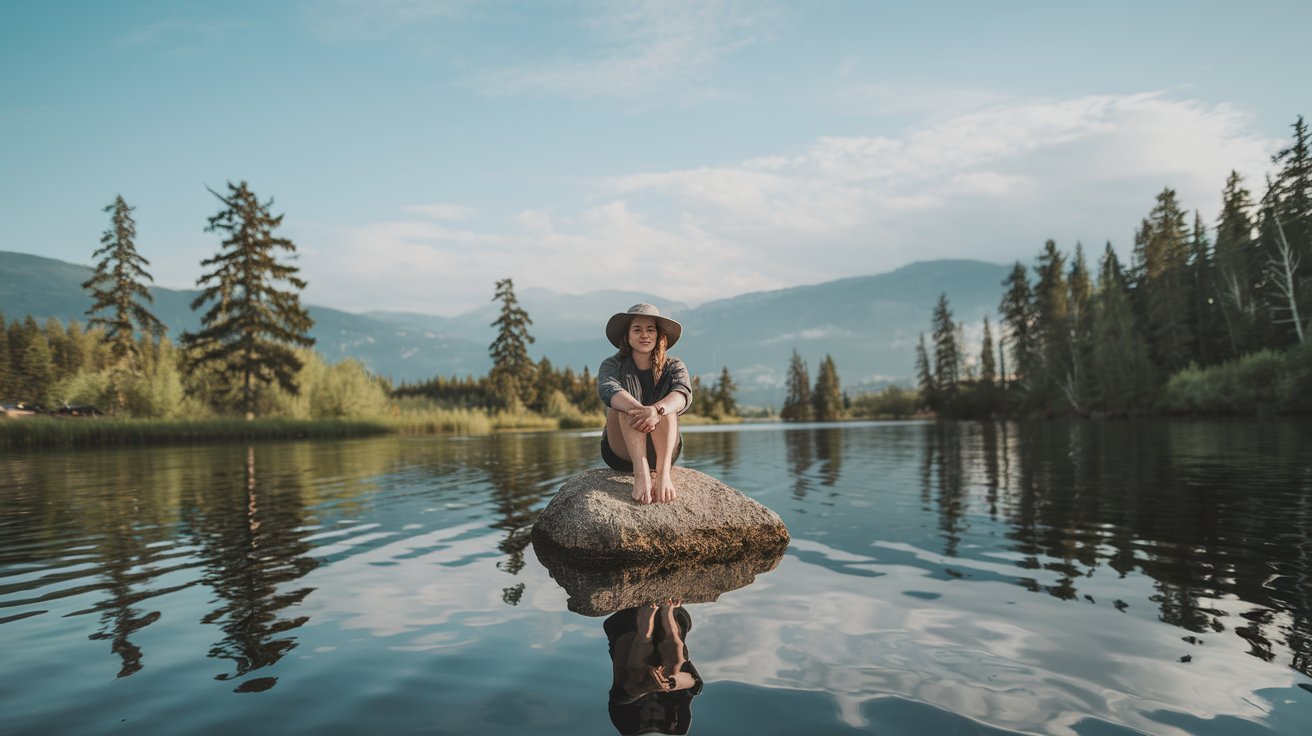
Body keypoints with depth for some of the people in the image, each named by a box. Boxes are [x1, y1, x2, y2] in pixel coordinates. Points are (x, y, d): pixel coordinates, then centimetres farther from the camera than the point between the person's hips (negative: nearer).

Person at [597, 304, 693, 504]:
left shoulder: (673, 366, 4)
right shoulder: (612, 365, 1)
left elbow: (683, 394, -20)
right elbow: (607, 390, -24)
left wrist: (656, 411, -43)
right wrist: (640, 410, -45)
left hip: (662, 451, 1)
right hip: (621, 453, 0)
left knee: (664, 407, -27)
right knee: (626, 405, -27)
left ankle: (663, 473, -46)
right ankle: (640, 472, -46)